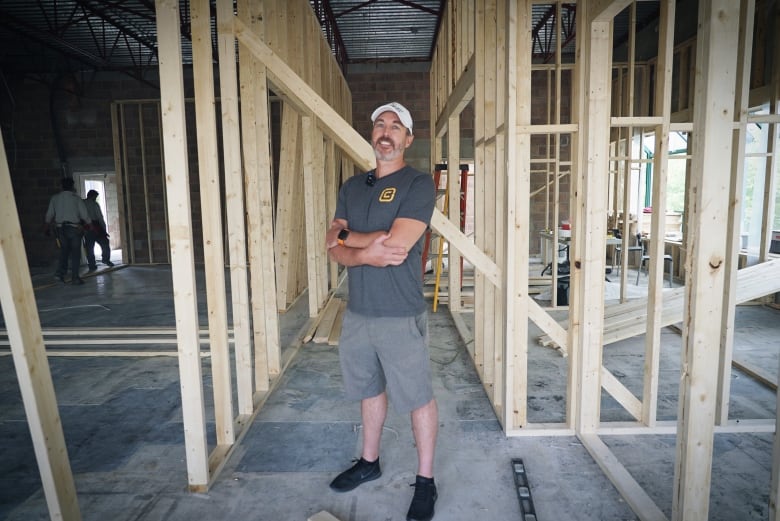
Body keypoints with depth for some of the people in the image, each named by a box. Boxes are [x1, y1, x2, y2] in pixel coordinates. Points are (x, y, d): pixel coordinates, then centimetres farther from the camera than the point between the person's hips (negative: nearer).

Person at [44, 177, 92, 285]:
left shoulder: (55, 198, 5)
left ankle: (61, 272, 6)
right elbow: (84, 214, -5)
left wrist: (47, 226, 26)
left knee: (64, 249, 19)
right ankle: (75, 277, 0)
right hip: (74, 228, -3)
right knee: (75, 252, 1)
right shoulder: (76, 198, -5)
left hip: (60, 228, 4)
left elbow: (49, 214, 11)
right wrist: (90, 224, 10)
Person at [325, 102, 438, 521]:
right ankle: (369, 462, 41)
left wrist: (346, 236, -7)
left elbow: (397, 243, -22)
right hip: (357, 313, 6)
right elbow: (334, 248, 3)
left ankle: (425, 480, 26)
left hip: (400, 317, -6)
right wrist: (364, 254, -19)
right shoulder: (351, 187, 10)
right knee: (369, 390, 21)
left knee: (418, 397, 8)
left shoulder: (418, 184, -9)